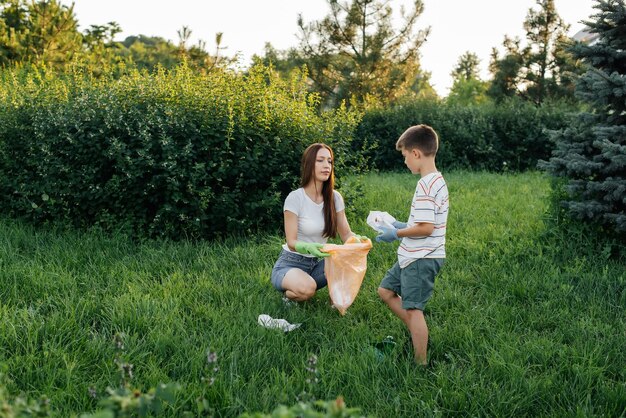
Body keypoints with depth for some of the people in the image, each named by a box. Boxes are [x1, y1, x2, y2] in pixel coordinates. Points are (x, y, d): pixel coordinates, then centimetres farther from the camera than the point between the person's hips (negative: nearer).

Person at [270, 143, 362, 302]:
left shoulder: (334, 197, -3)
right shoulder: (295, 198, -17)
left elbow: (346, 233, 0)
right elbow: (291, 242, -19)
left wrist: (357, 240, -25)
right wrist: (308, 247, -42)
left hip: (317, 263, 4)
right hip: (291, 264, -4)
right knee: (306, 288, -36)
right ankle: (290, 293, 0)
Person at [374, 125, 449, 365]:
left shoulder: (426, 185, -22)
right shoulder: (437, 180, 10)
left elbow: (426, 228, -25)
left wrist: (397, 234, -13)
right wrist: (405, 226, 14)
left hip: (422, 258, -10)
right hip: (416, 255, 10)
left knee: (412, 308, -4)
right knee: (386, 290, 19)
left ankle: (421, 363, 4)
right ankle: (417, 333, 26)